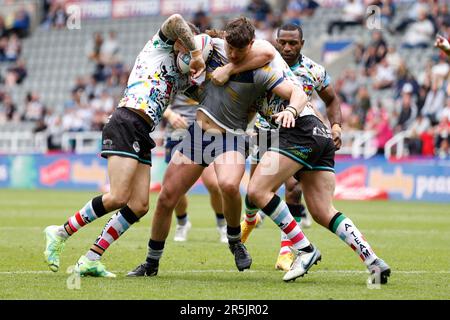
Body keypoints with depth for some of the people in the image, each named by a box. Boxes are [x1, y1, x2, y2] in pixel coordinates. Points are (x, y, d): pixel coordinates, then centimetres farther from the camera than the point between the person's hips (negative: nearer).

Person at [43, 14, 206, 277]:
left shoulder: (181, 75, 31)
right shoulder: (159, 46, 8)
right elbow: (175, 21, -10)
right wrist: (196, 53, -10)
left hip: (142, 137, 9)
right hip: (126, 124, -9)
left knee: (139, 206, -3)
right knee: (118, 198, -20)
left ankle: (90, 260, -1)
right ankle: (60, 234, -5)